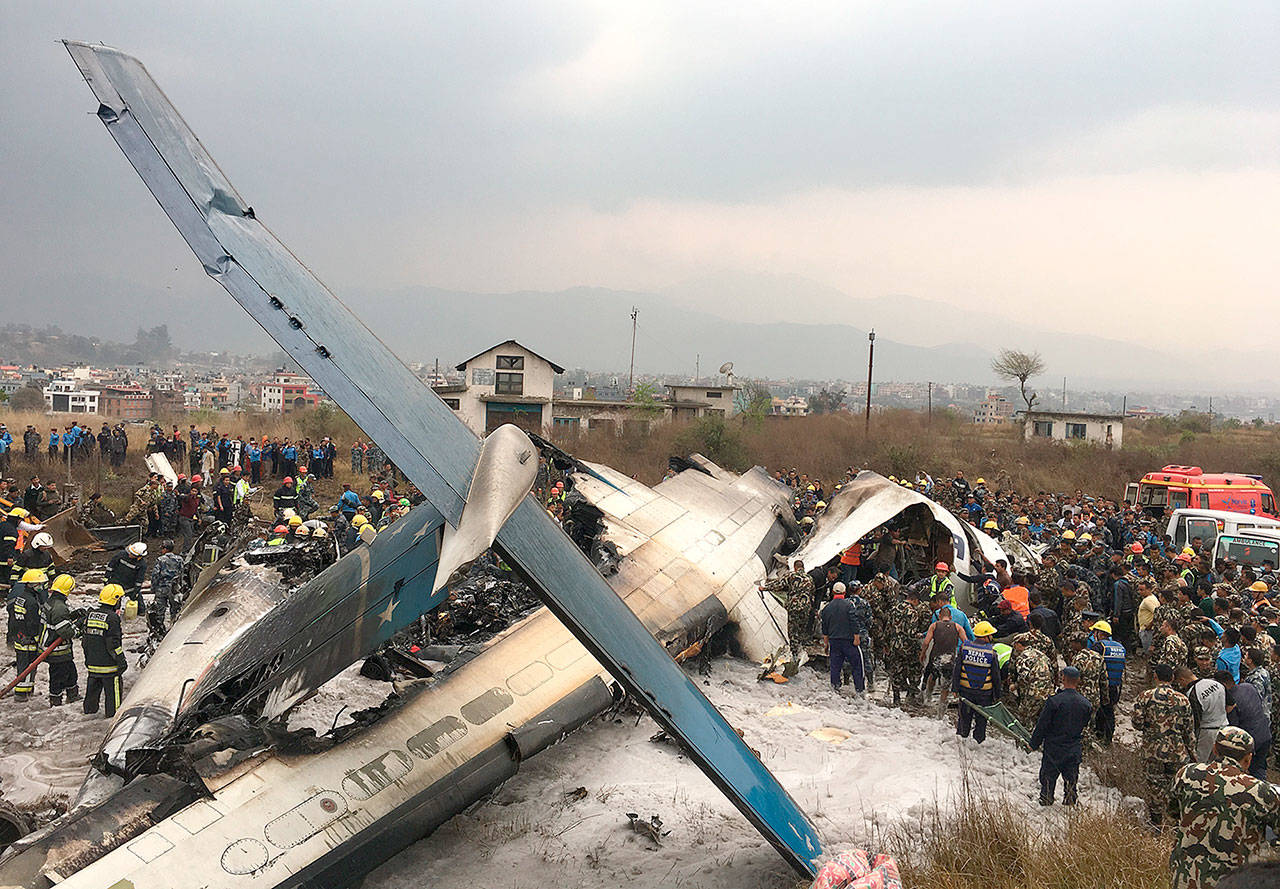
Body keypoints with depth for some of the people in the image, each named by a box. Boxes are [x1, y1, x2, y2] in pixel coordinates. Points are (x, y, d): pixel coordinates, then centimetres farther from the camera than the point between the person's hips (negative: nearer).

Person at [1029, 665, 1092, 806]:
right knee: (1071, 781, 15)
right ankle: (1070, 804, 21)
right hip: (1075, 750, 4)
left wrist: (1034, 744, -1)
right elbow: (1085, 726, 10)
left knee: (1048, 780, 10)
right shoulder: (1086, 703, -4)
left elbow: (1042, 725, -12)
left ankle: (1046, 802, 16)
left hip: (1053, 748, -3)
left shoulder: (1054, 700, -18)